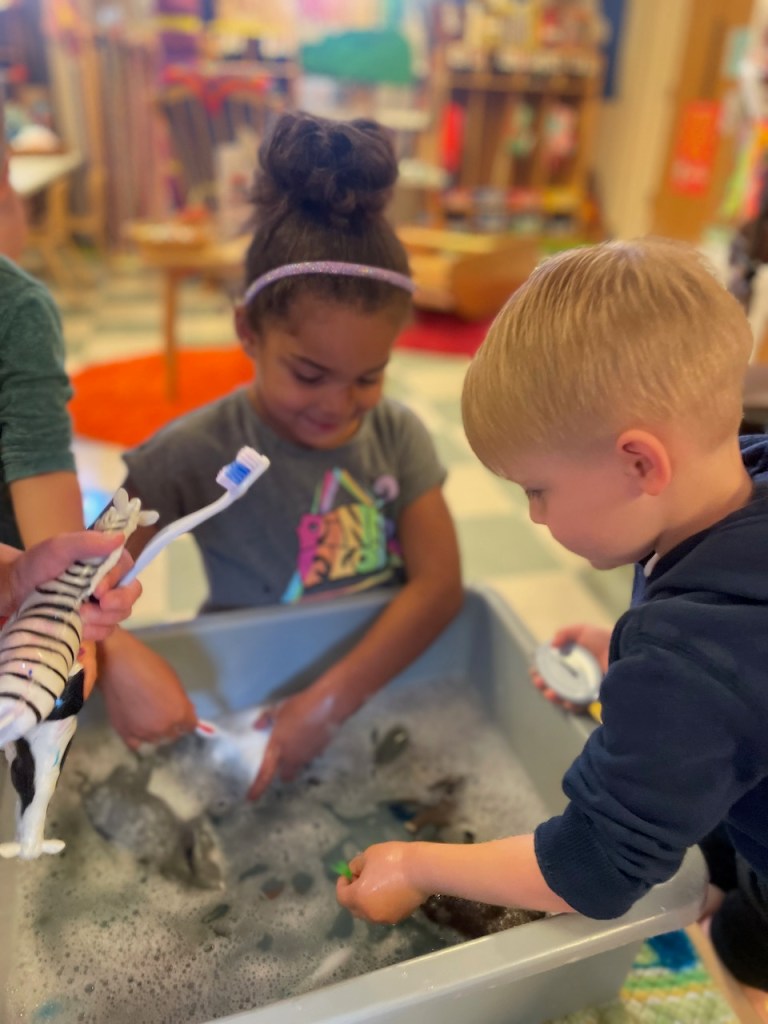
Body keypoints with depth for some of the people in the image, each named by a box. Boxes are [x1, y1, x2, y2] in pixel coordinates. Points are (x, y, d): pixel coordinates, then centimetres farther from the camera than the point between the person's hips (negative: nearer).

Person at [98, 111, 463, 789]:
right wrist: (117, 659, -33)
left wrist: (331, 701, -22)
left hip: (391, 678, 4)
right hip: (252, 704, -3)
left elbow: (439, 582, -11)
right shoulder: (197, 454, -12)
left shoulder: (397, 434, -3)